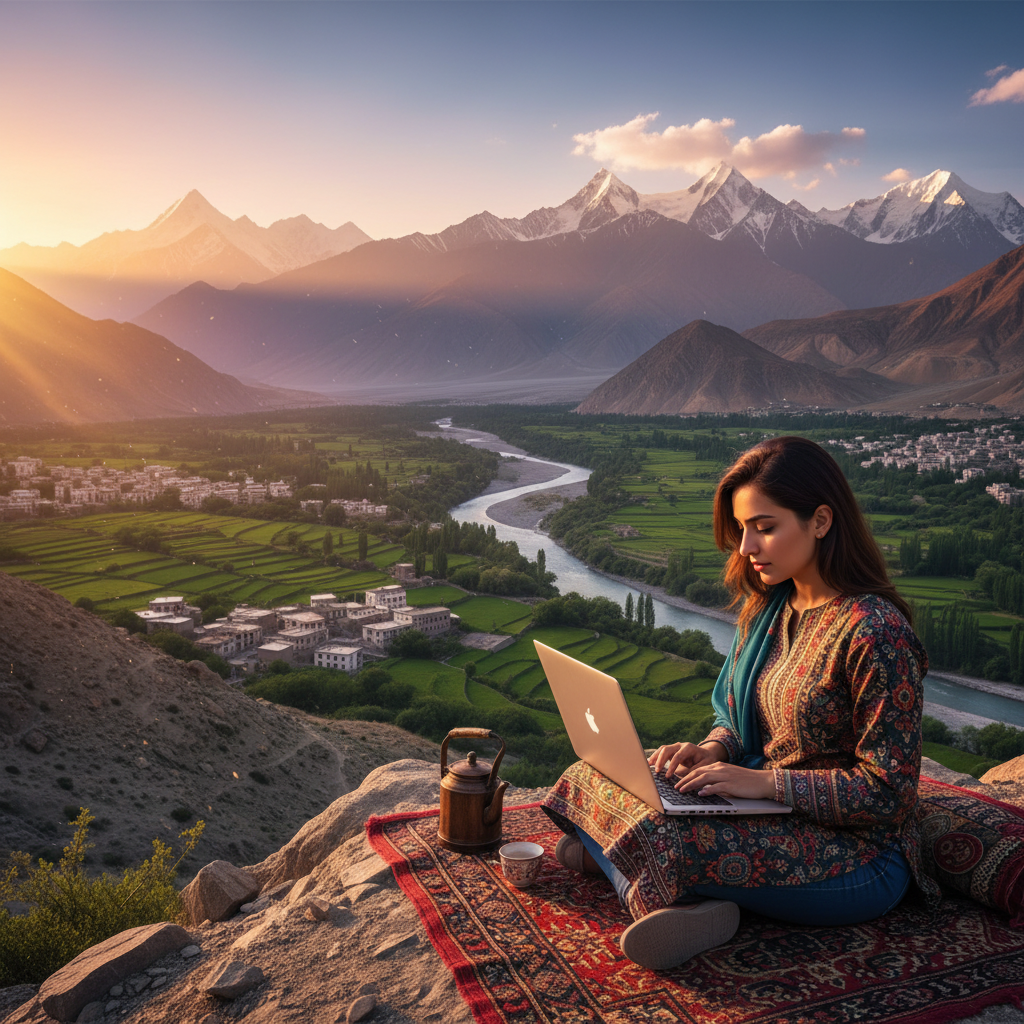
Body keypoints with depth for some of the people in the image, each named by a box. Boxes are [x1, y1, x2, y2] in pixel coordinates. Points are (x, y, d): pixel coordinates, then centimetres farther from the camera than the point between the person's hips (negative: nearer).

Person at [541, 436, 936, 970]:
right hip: (770, 813, 9)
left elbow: (887, 793, -20)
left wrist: (763, 780, -24)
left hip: (856, 856, -9)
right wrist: (711, 750, -8)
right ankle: (692, 902, -14)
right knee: (594, 772, -2)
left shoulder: (874, 633, -22)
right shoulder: (767, 606, 4)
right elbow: (734, 713, 14)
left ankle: (605, 853, -3)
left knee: (658, 835, -32)